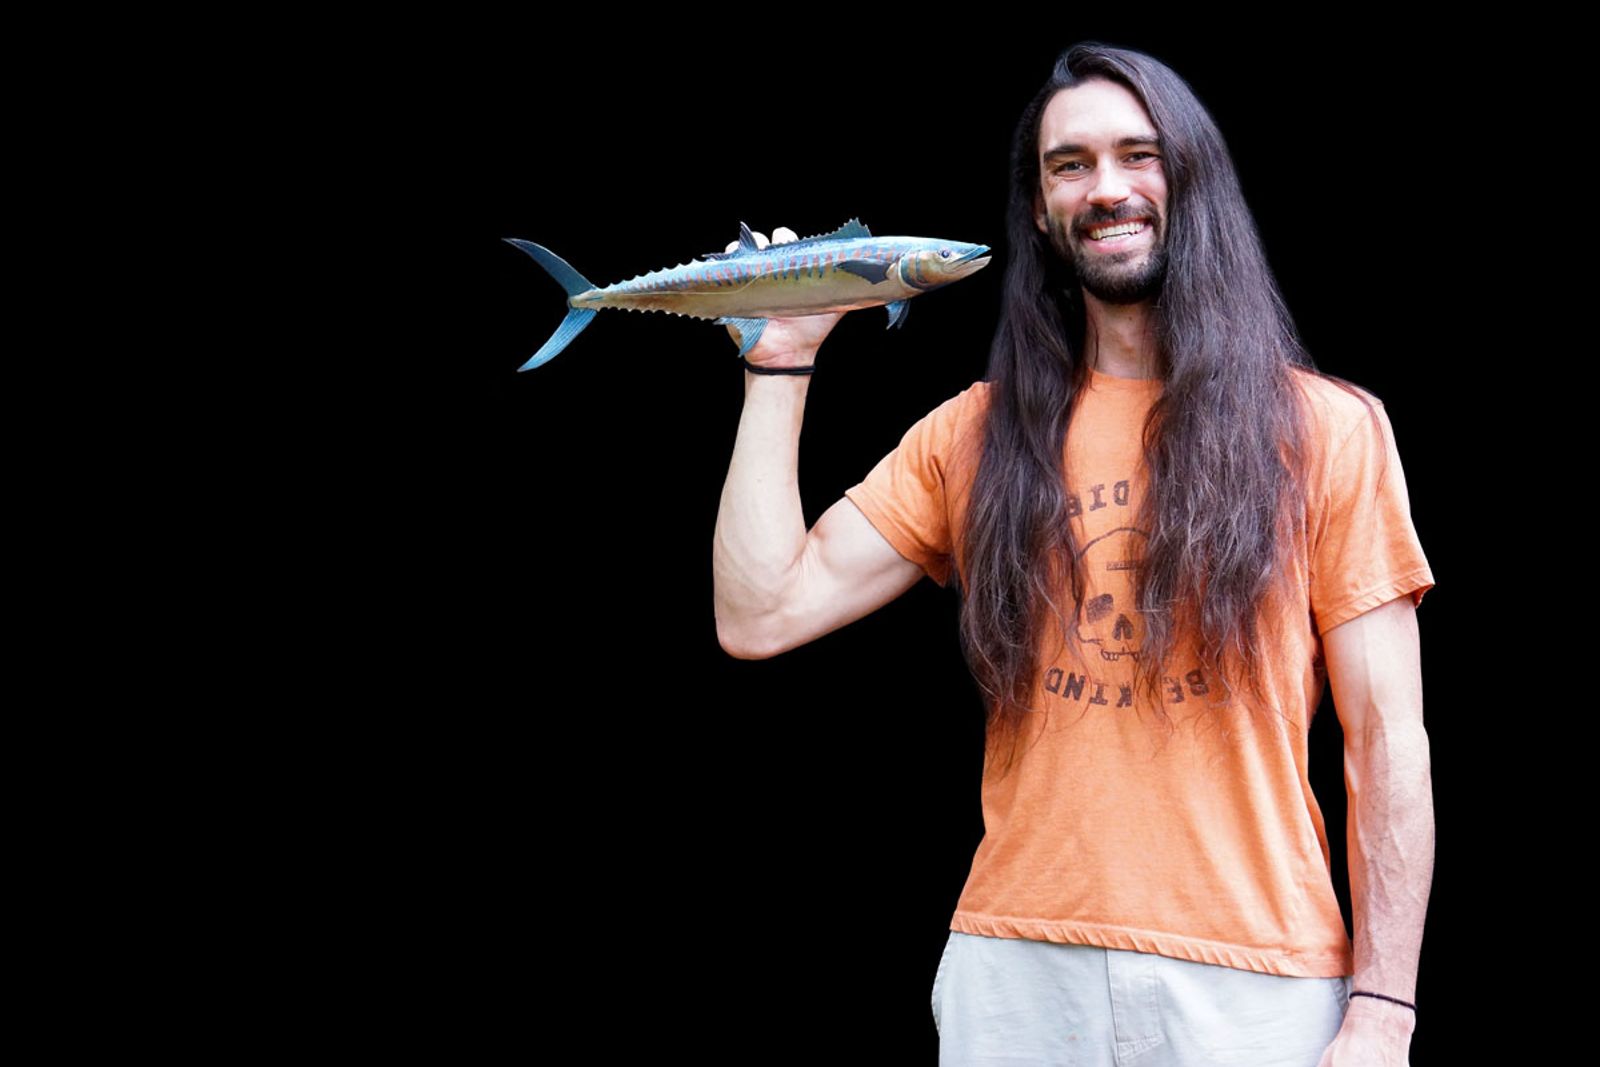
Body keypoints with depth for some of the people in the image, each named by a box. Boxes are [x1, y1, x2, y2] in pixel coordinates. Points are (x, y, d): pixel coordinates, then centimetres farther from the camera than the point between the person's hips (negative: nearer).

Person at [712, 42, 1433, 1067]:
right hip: (1014, 975, 2)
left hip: (1251, 981, -2)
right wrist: (780, 366, 3)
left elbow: (1389, 746, -1)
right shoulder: (972, 437, 8)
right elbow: (760, 615, 1)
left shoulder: (1327, 430, 1)